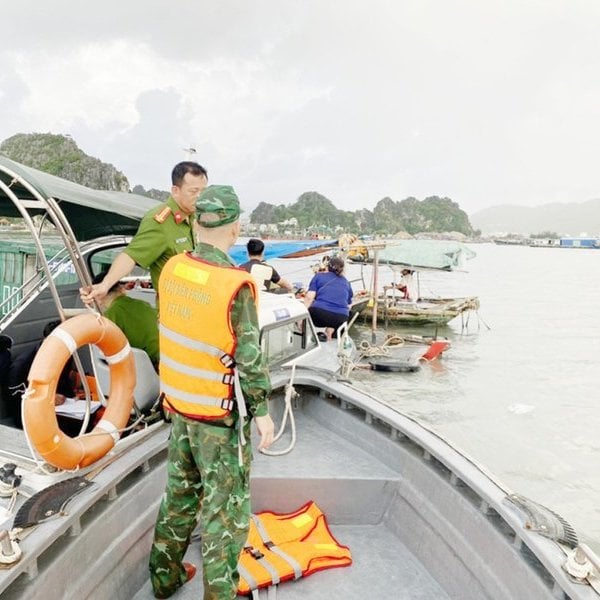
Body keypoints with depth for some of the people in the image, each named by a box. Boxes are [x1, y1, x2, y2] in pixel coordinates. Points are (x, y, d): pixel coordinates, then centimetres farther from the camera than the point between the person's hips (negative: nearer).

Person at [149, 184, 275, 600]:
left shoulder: (172, 269, -4)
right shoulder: (236, 285, -22)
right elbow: (249, 356, -18)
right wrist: (263, 411, -9)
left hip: (179, 403, 7)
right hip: (221, 414, -7)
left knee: (180, 491, 22)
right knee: (225, 505, 8)